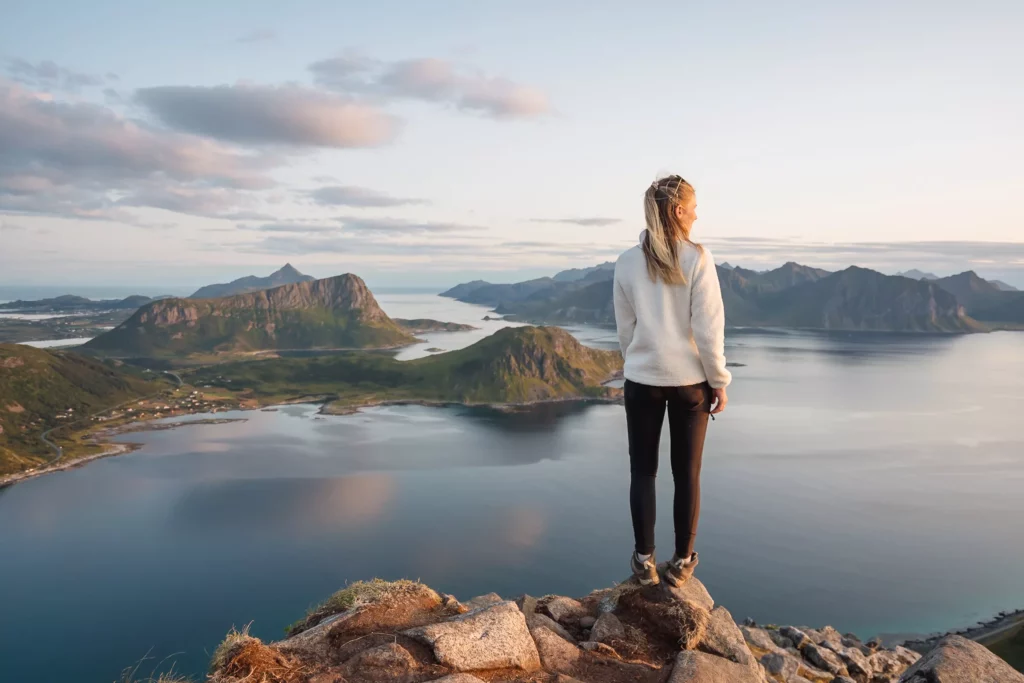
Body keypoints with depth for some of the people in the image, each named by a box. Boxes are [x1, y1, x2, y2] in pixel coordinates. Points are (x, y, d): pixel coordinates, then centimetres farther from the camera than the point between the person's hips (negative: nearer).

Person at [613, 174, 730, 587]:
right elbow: (709, 329, -10)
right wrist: (719, 381, -1)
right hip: (689, 380, -2)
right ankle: (682, 561, 19)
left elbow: (625, 329, 4)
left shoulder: (627, 263, -1)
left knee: (642, 471, 11)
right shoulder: (697, 259, -10)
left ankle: (644, 560, 17)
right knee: (687, 473, 9)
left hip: (642, 379, 2)